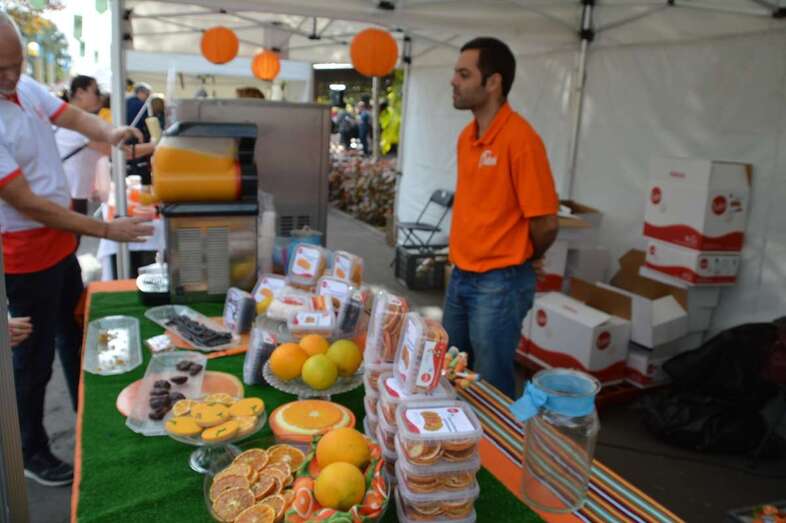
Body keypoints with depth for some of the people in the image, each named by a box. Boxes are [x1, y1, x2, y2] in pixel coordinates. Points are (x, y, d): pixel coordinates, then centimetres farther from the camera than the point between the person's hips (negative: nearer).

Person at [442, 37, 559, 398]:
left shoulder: (520, 138, -19)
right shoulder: (467, 136, 6)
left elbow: (545, 222, -16)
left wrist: (522, 260, 0)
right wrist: (465, 258, 14)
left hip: (499, 283, -8)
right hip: (461, 275, 8)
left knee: (490, 387, 6)